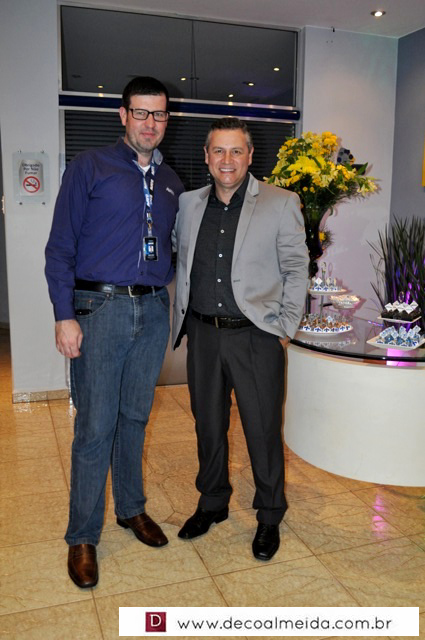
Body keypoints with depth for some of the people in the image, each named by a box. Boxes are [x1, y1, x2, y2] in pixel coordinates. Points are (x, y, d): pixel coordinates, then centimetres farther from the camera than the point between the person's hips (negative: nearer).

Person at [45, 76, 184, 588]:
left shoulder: (170, 181, 14)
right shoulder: (89, 167, 0)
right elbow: (60, 247, -4)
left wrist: (169, 301, 8)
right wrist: (65, 315, -11)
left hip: (153, 311, 4)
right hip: (100, 308, -4)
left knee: (136, 417, 14)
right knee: (95, 427, -1)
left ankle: (131, 508, 32)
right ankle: (83, 537, 15)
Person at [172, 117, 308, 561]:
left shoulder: (281, 204, -3)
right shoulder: (189, 204, 8)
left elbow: (296, 270, -1)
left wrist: (285, 328, -4)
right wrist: (181, 320, 11)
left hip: (255, 337, -3)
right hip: (203, 334, 4)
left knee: (263, 430, 5)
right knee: (208, 425, 15)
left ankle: (269, 517, 26)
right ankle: (212, 503, 36)